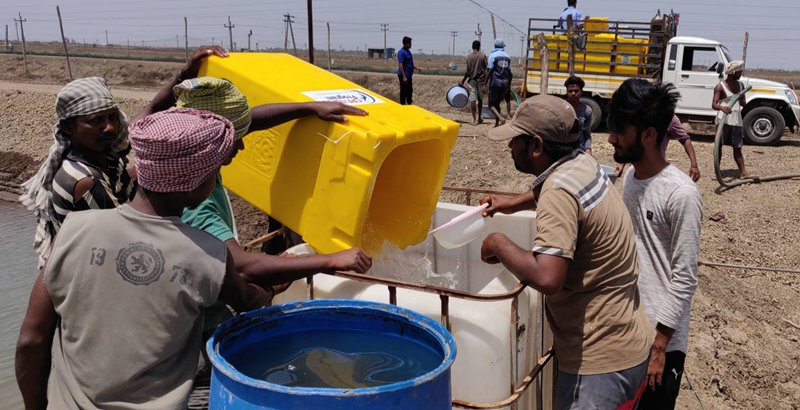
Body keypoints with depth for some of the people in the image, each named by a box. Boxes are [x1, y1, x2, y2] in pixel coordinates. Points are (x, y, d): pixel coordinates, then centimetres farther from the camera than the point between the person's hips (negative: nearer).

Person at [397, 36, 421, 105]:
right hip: (403, 75, -9)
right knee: (403, 91, -2)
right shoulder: (401, 52, -16)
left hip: (409, 75, 9)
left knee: (410, 90, 18)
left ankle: (409, 102, 30)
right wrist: (404, 76, -26)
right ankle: (403, 104, 6)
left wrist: (416, 68, 13)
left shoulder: (408, 51, 13)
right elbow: (400, 65, -22)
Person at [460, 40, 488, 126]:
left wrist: (463, 81, 5)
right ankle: (479, 118, 20)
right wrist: (486, 80, 4)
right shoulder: (483, 55, -2)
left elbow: (468, 71, -4)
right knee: (480, 99, 15)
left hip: (472, 80, 0)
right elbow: (486, 69, -4)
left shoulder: (468, 56, -1)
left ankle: (474, 119, -2)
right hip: (481, 79, 0)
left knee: (472, 99, 1)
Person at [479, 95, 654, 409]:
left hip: (600, 359, -9)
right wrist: (514, 204, 22)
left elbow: (546, 278, -36)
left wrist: (498, 244, -20)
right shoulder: (581, 163, 2)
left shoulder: (559, 193, -24)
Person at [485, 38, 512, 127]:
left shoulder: (493, 55, -6)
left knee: (492, 104, -3)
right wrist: (509, 85, 18)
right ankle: (497, 123, 15)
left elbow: (490, 71, -10)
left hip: (495, 82, -5)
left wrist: (486, 83, -3)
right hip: (505, 83, 5)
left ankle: (500, 118, -27)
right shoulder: (507, 57, 9)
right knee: (497, 103, 15)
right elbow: (509, 72, 11)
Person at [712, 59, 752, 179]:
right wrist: (722, 107, -39)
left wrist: (743, 101, -10)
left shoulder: (740, 85, 13)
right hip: (723, 120, -5)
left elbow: (743, 103, 16)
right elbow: (714, 104, -16)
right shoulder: (720, 87, -6)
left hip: (737, 121, 6)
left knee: (737, 147, 6)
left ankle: (743, 173, 5)